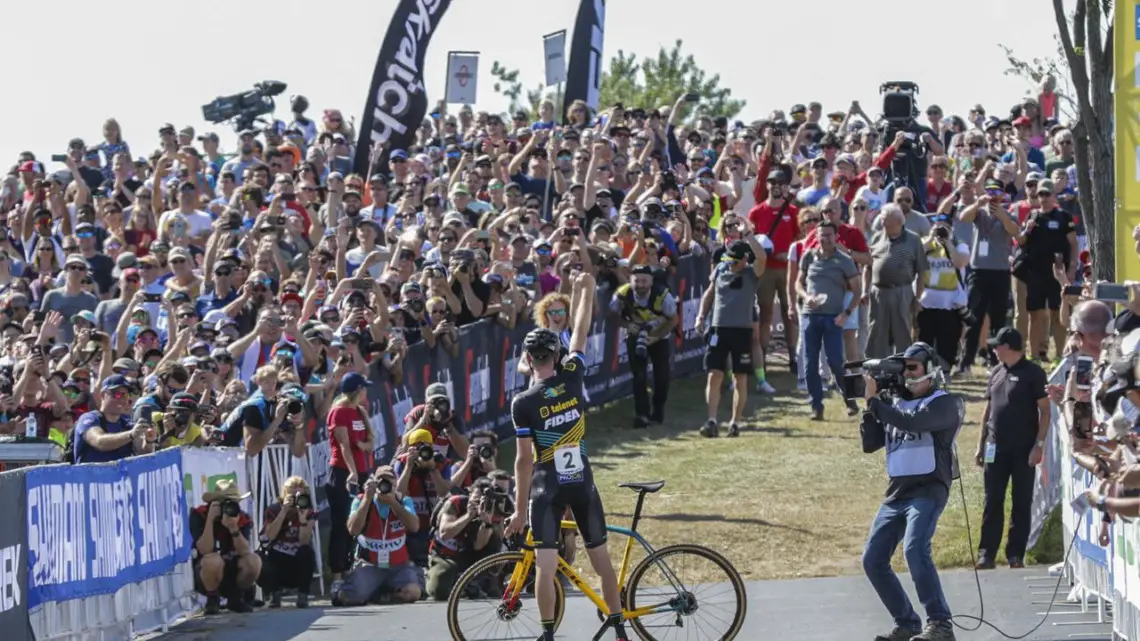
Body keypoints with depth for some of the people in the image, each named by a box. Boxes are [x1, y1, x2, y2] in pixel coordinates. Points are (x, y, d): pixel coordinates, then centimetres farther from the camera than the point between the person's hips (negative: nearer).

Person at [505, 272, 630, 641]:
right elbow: (580, 332, 8)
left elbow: (524, 459, -10)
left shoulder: (523, 404, -13)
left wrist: (519, 509, -3)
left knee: (545, 565, -3)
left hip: (547, 489, -4)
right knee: (601, 560, 12)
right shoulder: (572, 380, -6)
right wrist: (584, 290, 22)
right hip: (583, 484, 4)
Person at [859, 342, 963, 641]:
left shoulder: (944, 403, -4)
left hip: (928, 491, -8)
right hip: (896, 493, 8)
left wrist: (875, 400, -14)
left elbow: (912, 422, -21)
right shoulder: (894, 402, 15)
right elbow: (869, 444, 14)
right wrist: (870, 404, 3)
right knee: (873, 561, 4)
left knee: (915, 551, -28)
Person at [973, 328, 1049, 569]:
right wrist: (981, 444, 14)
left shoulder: (1033, 373, -5)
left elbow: (1045, 411, -6)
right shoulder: (996, 373, 12)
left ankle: (1016, 554, 7)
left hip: (1023, 449, -5)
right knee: (992, 502, 4)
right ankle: (986, 553, 6)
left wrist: (1039, 445, -13)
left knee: (1022, 503, 2)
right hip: (996, 448, 5)